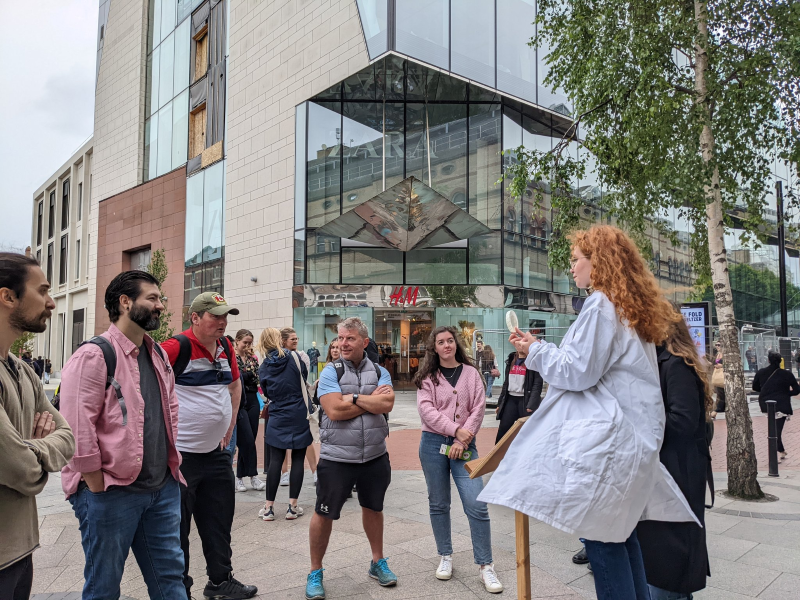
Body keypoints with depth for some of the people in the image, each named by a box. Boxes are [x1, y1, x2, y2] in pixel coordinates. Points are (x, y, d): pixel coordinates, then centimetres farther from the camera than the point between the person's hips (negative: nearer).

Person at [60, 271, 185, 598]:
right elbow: (77, 430, -18)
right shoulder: (93, 356, -13)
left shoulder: (158, 355, 11)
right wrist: (98, 491, -16)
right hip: (111, 493, -7)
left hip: (163, 488, 7)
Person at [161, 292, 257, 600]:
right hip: (180, 454, -7)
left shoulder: (225, 347, 6)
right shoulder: (178, 347, -17)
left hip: (215, 452, 7)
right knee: (176, 528, 7)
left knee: (219, 522, 18)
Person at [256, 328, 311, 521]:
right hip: (300, 416, -1)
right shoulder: (293, 357, -7)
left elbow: (267, 393, 9)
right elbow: (305, 377, 6)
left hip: (278, 420, 1)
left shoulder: (263, 368, -2)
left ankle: (269, 508, 9)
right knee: (298, 460, 6)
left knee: (275, 461, 6)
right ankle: (292, 507, 8)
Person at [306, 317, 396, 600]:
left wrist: (352, 398, -16)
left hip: (375, 456, 3)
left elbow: (387, 404, -15)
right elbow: (335, 410, -20)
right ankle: (315, 572, 26)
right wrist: (371, 400, -13)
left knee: (373, 507, 20)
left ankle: (378, 562, 40)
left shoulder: (380, 372, 1)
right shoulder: (330, 372, -7)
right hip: (336, 458, -3)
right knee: (324, 513, 6)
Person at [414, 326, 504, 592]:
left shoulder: (471, 373, 4)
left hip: (463, 445, 0)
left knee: (477, 505, -8)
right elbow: (426, 410, -9)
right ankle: (445, 557, 26)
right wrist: (455, 429, -18)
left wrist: (462, 441, -11)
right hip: (433, 443, 1)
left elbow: (478, 410, -2)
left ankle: (485, 566, 3)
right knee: (439, 504, 10)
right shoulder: (427, 377, 3)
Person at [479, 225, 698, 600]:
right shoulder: (632, 310, 18)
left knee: (601, 534, -4)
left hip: (604, 438, -10)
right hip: (633, 438, 10)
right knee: (620, 531, 15)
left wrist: (535, 351, -1)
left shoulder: (601, 304, -12)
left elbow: (579, 372, -14)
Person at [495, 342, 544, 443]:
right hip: (510, 399, 5)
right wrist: (500, 402, 15)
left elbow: (537, 384, -12)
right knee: (502, 432, 2)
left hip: (525, 400, -5)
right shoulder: (511, 359, 14)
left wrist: (531, 405, -21)